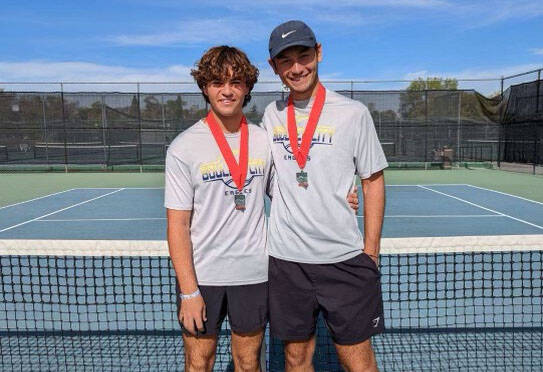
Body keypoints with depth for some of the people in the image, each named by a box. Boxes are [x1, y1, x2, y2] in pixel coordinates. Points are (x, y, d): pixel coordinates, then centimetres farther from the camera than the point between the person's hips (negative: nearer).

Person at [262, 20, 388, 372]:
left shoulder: (353, 112, -5)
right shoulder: (272, 114, 6)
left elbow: (373, 182, 0)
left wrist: (371, 252, -3)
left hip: (345, 258, -2)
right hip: (286, 259, 3)